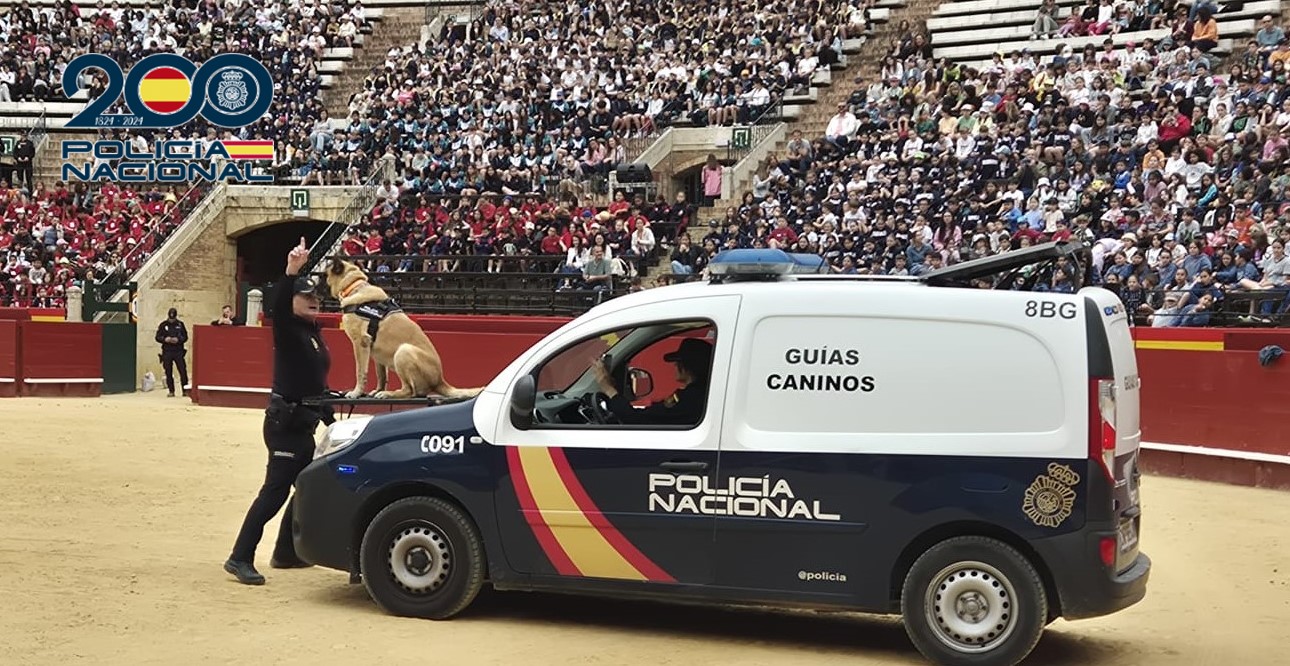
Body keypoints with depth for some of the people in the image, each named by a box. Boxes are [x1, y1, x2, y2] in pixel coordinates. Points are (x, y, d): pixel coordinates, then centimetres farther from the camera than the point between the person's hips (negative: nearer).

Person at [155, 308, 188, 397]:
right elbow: (158, 337, 6)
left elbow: (185, 337, 5)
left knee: (183, 371, -6)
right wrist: (165, 339, -13)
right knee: (168, 373, 3)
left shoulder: (180, 325, 5)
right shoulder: (163, 325, 5)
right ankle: (171, 391, 11)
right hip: (167, 352, 1)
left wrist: (178, 340, -13)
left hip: (178, 351, -1)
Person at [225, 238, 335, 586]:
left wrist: (330, 418, 22)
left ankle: (286, 553, 27)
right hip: (284, 420, -9)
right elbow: (278, 305, -31)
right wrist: (291, 271, -46)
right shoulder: (287, 328, -8)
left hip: (304, 422, 9)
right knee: (275, 489, -13)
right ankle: (240, 558, -11)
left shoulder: (315, 332, 15)